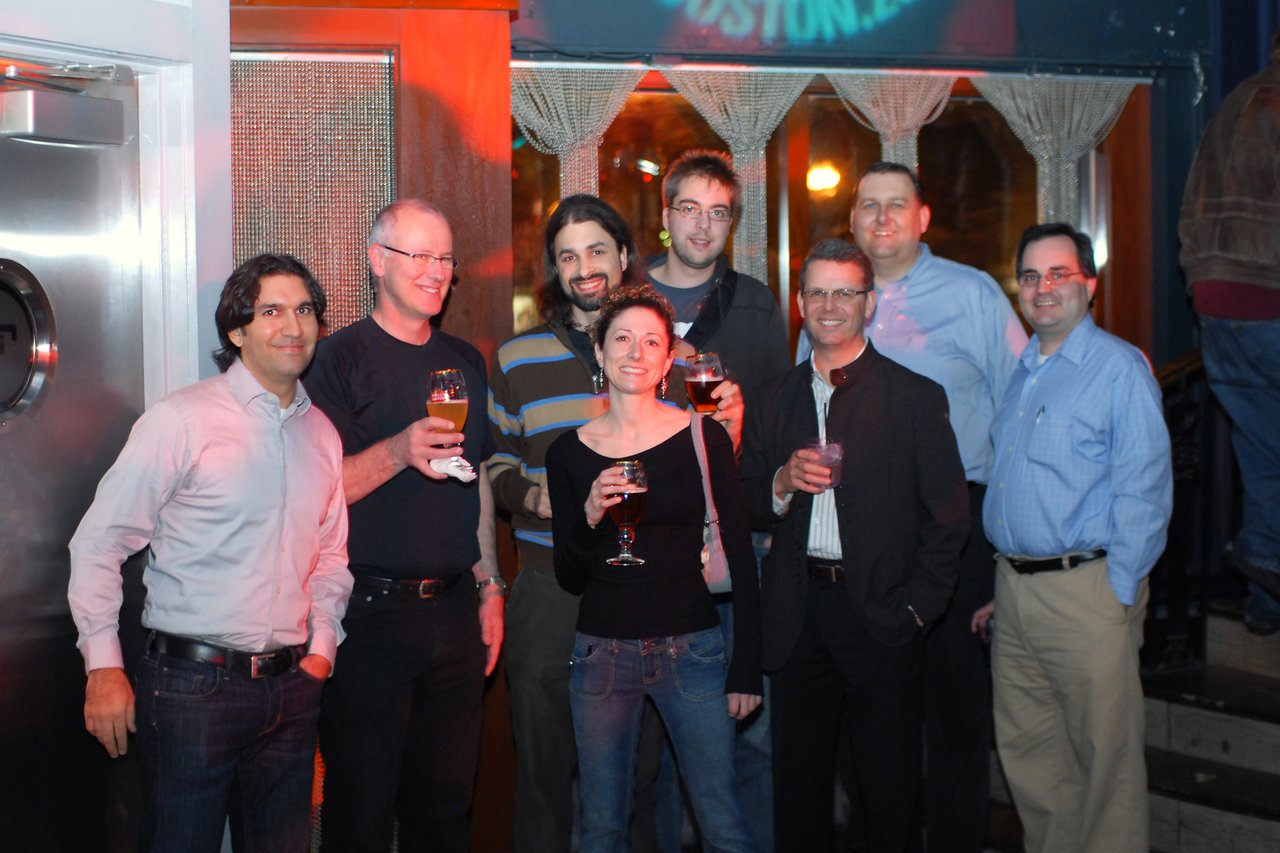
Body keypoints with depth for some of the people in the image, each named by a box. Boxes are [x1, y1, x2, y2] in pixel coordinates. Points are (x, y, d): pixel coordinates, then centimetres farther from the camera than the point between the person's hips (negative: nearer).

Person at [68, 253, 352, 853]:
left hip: (291, 689, 5)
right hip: (191, 685, -5)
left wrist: (322, 643, 10)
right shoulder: (180, 421, -8)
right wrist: (103, 666, -8)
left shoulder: (322, 433, 10)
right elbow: (99, 542, -6)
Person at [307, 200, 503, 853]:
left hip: (455, 607, 5)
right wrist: (397, 452, -26)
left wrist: (490, 586, 15)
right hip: (372, 609, -5)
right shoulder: (343, 357, -5)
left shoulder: (464, 360, 14)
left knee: (446, 799, 11)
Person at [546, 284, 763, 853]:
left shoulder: (704, 438, -3)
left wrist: (747, 667, -4)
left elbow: (741, 556, 0)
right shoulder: (570, 452, 2)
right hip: (601, 652, 2)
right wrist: (588, 518, -14)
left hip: (691, 650, -1)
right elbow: (570, 579, 6)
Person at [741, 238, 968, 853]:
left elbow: (948, 514, -2)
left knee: (889, 782, 8)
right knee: (799, 775, 13)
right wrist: (783, 483, -11)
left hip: (880, 613, -3)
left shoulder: (916, 399, -2)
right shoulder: (773, 402, 9)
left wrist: (919, 607, -8)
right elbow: (748, 508, 10)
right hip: (797, 611, 3)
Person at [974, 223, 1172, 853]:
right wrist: (1001, 587, 14)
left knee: (1105, 761, 2)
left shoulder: (1120, 368, -7)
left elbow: (1143, 492, -11)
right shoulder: (1020, 373, 15)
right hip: (1013, 587, 7)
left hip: (1086, 589, -7)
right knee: (1025, 749, 15)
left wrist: (1118, 596, -15)